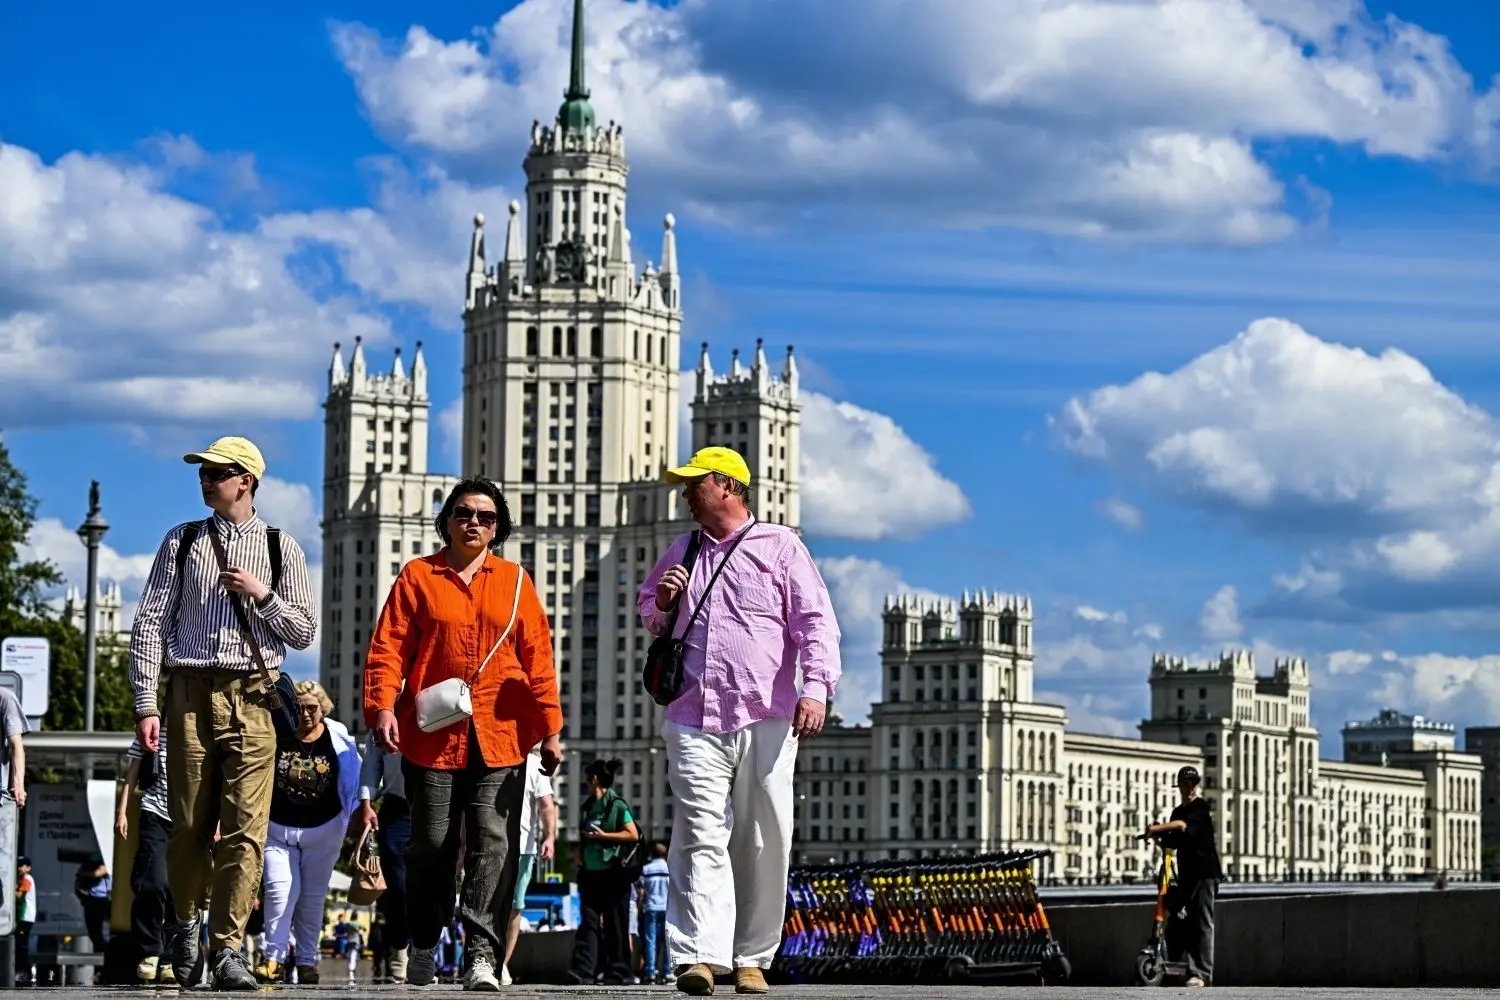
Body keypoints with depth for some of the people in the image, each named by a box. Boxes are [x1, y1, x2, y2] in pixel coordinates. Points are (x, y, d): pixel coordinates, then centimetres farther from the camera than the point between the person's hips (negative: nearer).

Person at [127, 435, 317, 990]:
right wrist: (146, 704, -1)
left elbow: (304, 632, 10)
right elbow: (149, 623, 6)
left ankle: (227, 947, -6)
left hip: (252, 698, -1)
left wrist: (262, 595, -7)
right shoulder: (182, 542, 9)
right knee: (189, 825, 4)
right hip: (192, 693, 1)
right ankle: (186, 923, 27)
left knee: (245, 828, -9)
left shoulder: (281, 548, 9)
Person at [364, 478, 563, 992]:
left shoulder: (515, 581, 12)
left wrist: (549, 729, 5)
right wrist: (383, 706, -12)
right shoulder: (418, 577, 8)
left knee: (493, 843, -9)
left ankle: (482, 954, -13)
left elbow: (537, 658, 10)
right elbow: (388, 647, 2)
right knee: (431, 844, 6)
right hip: (432, 736, 0)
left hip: (501, 738, 0)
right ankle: (424, 944, 23)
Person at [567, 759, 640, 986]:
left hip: (613, 873, -6)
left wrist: (603, 835, -13)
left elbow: (633, 835, -10)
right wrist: (580, 853, 10)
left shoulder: (617, 805, -6)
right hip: (590, 873, 6)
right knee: (589, 922, -3)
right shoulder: (588, 805, 15)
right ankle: (583, 971, -11)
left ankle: (617, 973, 6)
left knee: (615, 925, 0)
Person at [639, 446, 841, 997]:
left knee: (764, 844, 1)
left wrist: (815, 688, -15)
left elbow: (815, 622, -1)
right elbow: (647, 610, 33)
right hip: (695, 721, 2)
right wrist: (662, 604, 9)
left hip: (766, 721, -2)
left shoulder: (780, 545, 6)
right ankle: (700, 955, -20)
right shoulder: (681, 553, 20)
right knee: (701, 836, -11)